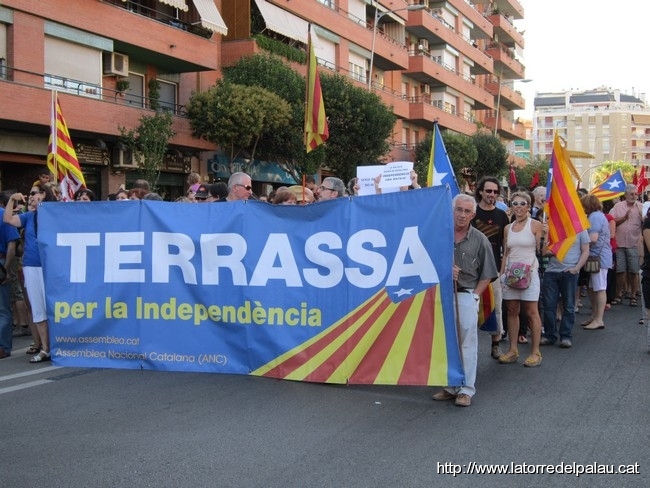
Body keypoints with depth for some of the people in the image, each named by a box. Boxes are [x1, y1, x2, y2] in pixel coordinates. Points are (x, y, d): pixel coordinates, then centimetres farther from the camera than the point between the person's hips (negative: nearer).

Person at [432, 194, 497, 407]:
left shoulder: (479, 240, 0)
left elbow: (486, 275, 4)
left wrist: (474, 295, -4)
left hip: (466, 295, -2)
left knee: (467, 343, -1)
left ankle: (466, 389, 7)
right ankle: (450, 386, 21)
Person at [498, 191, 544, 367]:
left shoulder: (535, 225, -1)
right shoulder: (508, 228, 13)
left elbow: (540, 250, -2)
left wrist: (546, 240, -20)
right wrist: (501, 274, 10)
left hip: (529, 272, -5)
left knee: (531, 312, -4)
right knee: (512, 311, 7)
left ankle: (535, 352, 4)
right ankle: (512, 350, 14)